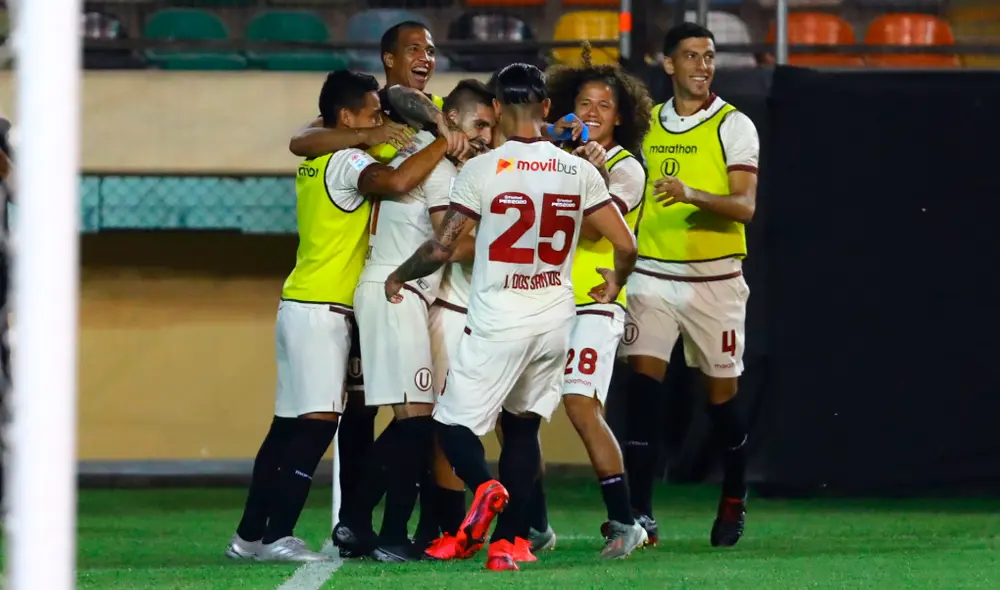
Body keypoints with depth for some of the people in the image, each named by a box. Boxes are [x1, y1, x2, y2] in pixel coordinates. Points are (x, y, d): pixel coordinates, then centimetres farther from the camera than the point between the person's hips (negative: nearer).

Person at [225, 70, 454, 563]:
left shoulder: (313, 164, 16)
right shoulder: (347, 162, -12)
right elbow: (397, 182, -30)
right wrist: (445, 144, -20)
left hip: (298, 305, 9)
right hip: (321, 311, -9)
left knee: (289, 426, 11)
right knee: (317, 424, -11)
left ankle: (249, 535, 13)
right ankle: (277, 536, -15)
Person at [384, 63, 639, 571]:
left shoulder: (482, 170, -10)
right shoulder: (579, 173, 2)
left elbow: (441, 248, -8)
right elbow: (626, 244, 3)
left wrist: (399, 277, 11)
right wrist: (616, 282, 25)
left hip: (496, 324, -4)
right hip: (555, 320, 4)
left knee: (454, 424, 4)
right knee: (522, 427, 17)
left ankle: (484, 486, -28)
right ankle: (507, 540, 8)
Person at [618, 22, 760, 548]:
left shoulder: (733, 126, -4)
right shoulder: (648, 125, 10)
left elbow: (745, 205, -15)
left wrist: (692, 195, -31)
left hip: (715, 278, -3)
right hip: (653, 275, 3)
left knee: (721, 395, 5)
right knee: (642, 383, -11)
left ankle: (733, 501, 28)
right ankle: (640, 513, -11)